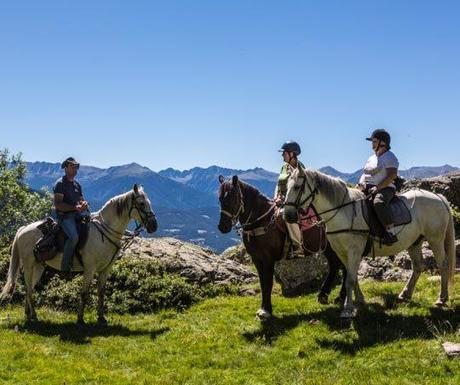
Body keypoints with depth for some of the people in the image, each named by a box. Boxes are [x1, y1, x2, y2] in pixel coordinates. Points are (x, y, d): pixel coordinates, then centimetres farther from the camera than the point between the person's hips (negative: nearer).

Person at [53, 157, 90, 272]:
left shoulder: (77, 184, 19)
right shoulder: (60, 184, -5)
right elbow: (57, 204, -13)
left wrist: (84, 204, -2)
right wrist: (75, 207, -21)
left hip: (78, 214, 8)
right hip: (65, 216, -8)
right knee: (74, 237, -31)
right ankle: (65, 267, -21)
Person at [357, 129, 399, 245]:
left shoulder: (389, 157, -2)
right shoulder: (371, 158, 23)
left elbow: (392, 175, -13)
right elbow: (364, 173, 26)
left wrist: (378, 187, -22)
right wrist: (361, 183, 3)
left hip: (385, 189, -9)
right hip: (368, 189, 9)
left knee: (378, 202, -41)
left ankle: (391, 233, -40)